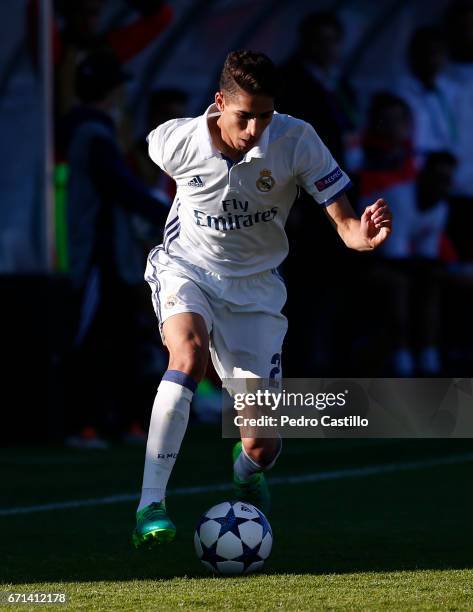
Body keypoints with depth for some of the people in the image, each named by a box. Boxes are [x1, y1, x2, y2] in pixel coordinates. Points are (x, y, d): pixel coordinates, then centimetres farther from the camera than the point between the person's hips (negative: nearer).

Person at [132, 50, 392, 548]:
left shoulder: (296, 141, -20)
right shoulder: (174, 142, -19)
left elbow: (345, 224, -20)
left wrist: (364, 235, -42)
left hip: (255, 285, 1)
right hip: (187, 268, -1)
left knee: (263, 444, -6)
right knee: (190, 350, -37)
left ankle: (245, 473, 37)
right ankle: (150, 507, -37)